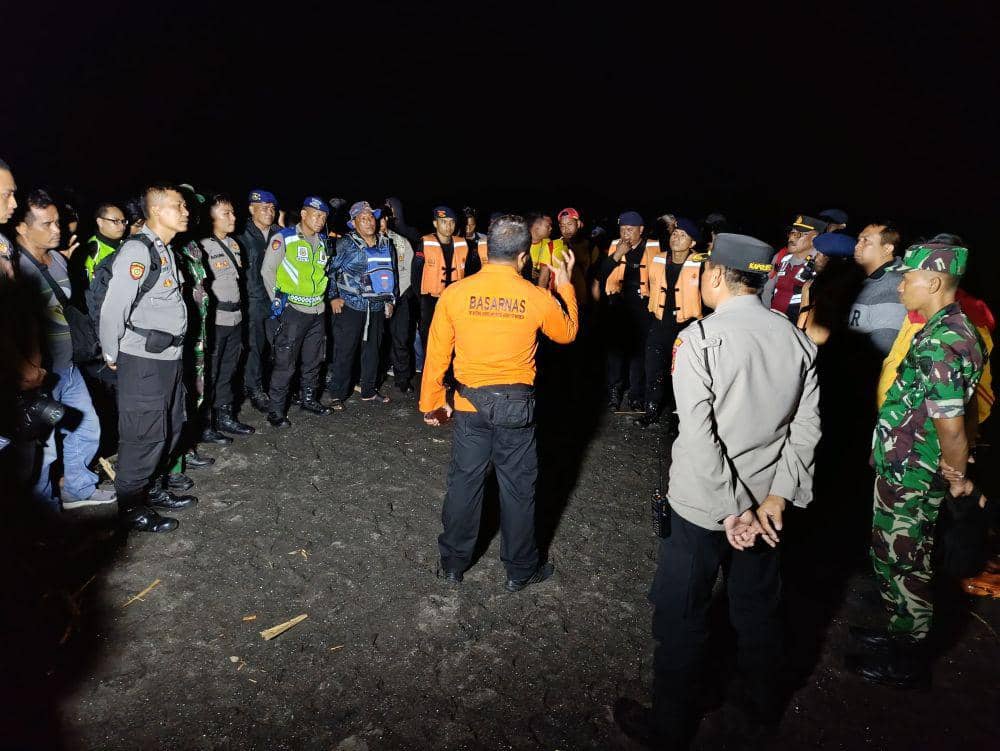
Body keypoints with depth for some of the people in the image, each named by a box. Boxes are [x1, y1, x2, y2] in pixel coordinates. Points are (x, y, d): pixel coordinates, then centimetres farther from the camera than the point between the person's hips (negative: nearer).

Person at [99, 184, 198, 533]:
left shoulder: (166, 250, 13)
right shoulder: (137, 251, -16)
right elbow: (113, 308, -18)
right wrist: (112, 355, -8)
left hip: (169, 356, 9)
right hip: (143, 360, -9)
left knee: (171, 426, 17)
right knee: (145, 434, 0)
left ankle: (151, 489, 34)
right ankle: (132, 507, 16)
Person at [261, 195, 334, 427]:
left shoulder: (323, 242, 11)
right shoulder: (284, 238, -7)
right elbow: (267, 271, -5)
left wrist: (322, 297, 15)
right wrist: (278, 301, -7)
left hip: (316, 310, 6)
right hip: (292, 310, -6)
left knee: (314, 360, 15)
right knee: (285, 363, -6)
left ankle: (309, 399, 31)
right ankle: (276, 410, 4)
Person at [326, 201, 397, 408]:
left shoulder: (385, 244, 10)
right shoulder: (345, 243, -5)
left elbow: (392, 272, 18)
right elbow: (331, 270, -3)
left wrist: (390, 299, 15)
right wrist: (333, 296, -7)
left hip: (377, 306, 5)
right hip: (350, 305, -5)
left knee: (373, 350, 13)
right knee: (345, 351, -1)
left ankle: (369, 390, 27)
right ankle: (338, 394, 10)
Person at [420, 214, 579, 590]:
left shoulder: (455, 293, -9)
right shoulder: (539, 299, -10)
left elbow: (437, 354, -2)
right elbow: (568, 333, 10)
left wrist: (431, 402, 10)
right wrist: (565, 286, 21)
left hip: (471, 404, 1)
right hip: (517, 406, -1)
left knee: (464, 483, 15)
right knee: (518, 488, 13)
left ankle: (453, 563, 31)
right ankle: (520, 570, 29)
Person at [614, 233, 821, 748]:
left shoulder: (698, 339, -19)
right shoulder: (798, 340, -2)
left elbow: (698, 435, -24)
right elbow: (806, 427, -4)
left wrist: (735, 509, -17)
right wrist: (775, 497, -5)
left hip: (703, 506, -5)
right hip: (764, 500, 6)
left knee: (681, 616, 12)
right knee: (758, 606, 25)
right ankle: (764, 701, 47)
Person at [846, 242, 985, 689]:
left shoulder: (938, 342, -25)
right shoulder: (958, 330, 8)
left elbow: (951, 426, -24)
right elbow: (966, 408, 13)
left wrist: (957, 477, -8)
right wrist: (957, 473, 15)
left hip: (909, 476, -9)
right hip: (905, 470, 9)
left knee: (905, 566, 7)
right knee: (892, 556, 22)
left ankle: (906, 661, 25)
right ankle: (901, 634, 40)